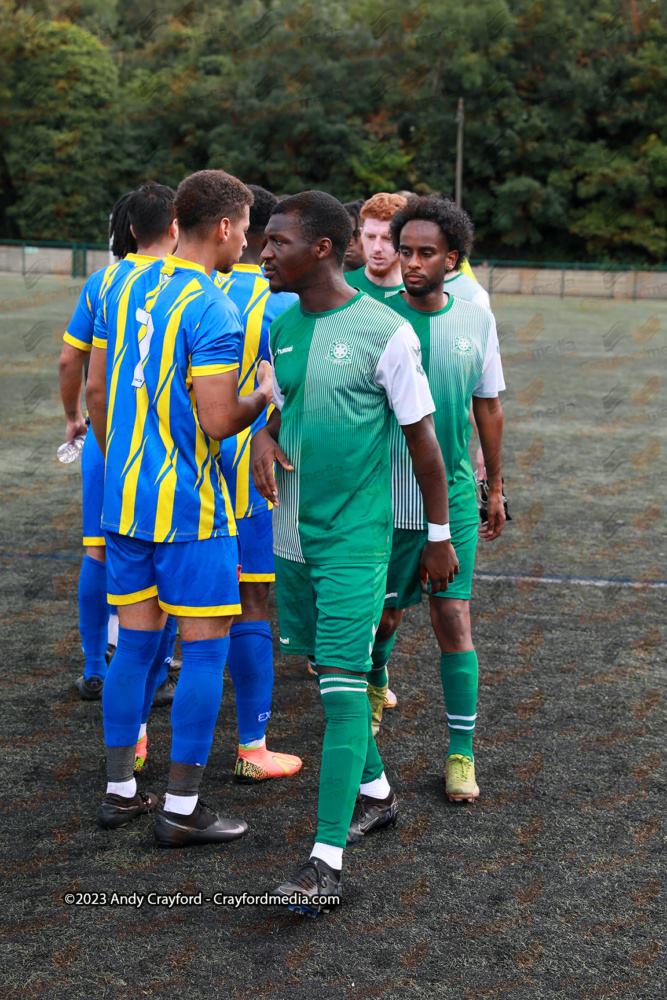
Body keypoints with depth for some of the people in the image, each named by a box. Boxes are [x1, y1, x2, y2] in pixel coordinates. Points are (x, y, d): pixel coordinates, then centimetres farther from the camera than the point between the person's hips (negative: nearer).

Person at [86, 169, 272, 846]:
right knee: (204, 651, 2)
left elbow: (96, 390, 14)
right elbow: (217, 422, -20)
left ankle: (120, 791, 22)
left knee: (135, 644, 15)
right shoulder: (212, 312, -16)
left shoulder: (124, 287, 8)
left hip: (124, 501, 7)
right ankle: (181, 809, 6)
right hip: (190, 508, -7)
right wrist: (266, 393, -1)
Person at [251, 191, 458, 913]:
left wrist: (439, 537, -2)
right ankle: (374, 793, 35)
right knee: (325, 670, 16)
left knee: (342, 683, -11)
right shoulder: (283, 327, 7)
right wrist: (263, 438, -4)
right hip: (294, 533, 7)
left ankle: (327, 856, -11)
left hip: (355, 536, -7)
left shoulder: (384, 332, -12)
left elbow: (422, 438, -6)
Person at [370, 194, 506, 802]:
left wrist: (496, 488, 15)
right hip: (385, 498, -1)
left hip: (454, 498, 1)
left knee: (454, 620, -1)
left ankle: (462, 753, 9)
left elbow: (488, 409, 10)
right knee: (384, 614, 10)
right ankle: (374, 686, 42)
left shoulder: (476, 320, 0)